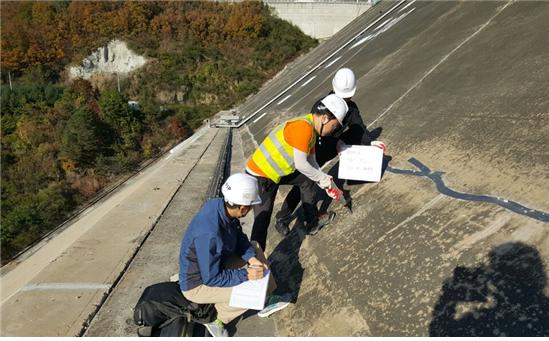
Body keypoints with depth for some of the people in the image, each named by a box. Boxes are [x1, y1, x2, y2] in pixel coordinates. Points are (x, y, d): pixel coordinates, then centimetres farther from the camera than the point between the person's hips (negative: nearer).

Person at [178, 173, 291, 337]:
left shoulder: (220, 204, -17)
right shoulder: (209, 234, -39)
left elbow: (239, 237, -1)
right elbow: (211, 278, -28)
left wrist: (252, 258, -14)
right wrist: (245, 275, -25)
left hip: (213, 262, 8)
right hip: (198, 284, -8)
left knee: (256, 248, 7)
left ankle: (266, 300, 16)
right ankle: (216, 316, 5)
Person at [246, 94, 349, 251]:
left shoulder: (311, 130, 6)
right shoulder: (303, 127, -25)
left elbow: (311, 162, 11)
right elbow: (301, 164, -24)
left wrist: (329, 184, 7)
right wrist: (323, 179, -10)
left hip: (276, 170, 10)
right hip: (260, 176, -10)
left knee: (308, 179, 18)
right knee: (262, 219, -7)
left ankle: (312, 221, 32)